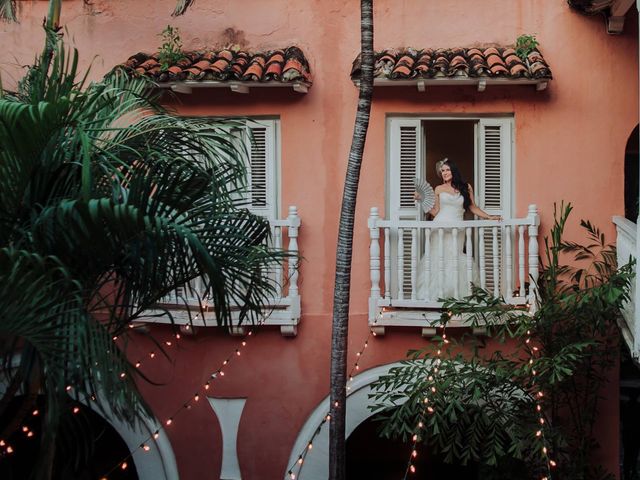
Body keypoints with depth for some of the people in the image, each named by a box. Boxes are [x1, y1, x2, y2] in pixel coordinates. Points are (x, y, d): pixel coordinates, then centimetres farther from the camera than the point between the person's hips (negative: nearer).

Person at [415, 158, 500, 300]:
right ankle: (436, 294, -1)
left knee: (456, 260, -9)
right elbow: (435, 211, 9)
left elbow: (473, 207, 13)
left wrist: (489, 217, 6)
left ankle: (457, 294, -4)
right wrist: (421, 200, 3)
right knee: (438, 260, -5)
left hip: (457, 230, 0)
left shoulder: (466, 187, 10)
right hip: (440, 229, 0)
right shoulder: (439, 189, 10)